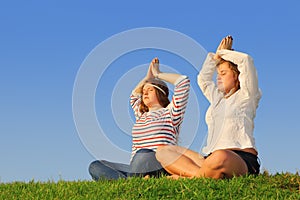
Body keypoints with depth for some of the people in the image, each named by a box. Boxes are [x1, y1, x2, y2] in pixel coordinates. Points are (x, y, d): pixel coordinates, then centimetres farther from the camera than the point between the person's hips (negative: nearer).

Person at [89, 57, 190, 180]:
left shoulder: (170, 113, 10)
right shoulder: (141, 116, 30)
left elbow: (183, 81, 2)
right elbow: (134, 95, 50)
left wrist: (158, 74, 16)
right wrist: (148, 77, 43)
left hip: (160, 169, -7)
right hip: (135, 170, 7)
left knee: (144, 153, -39)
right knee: (95, 167, -12)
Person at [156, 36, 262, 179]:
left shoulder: (245, 96, 10)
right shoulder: (218, 98, 31)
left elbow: (246, 60, 0)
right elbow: (203, 79, 44)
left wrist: (224, 53, 16)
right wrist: (217, 55, 39)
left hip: (242, 160, -8)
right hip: (211, 157, 8)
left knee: (220, 158, -46)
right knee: (163, 152, -5)